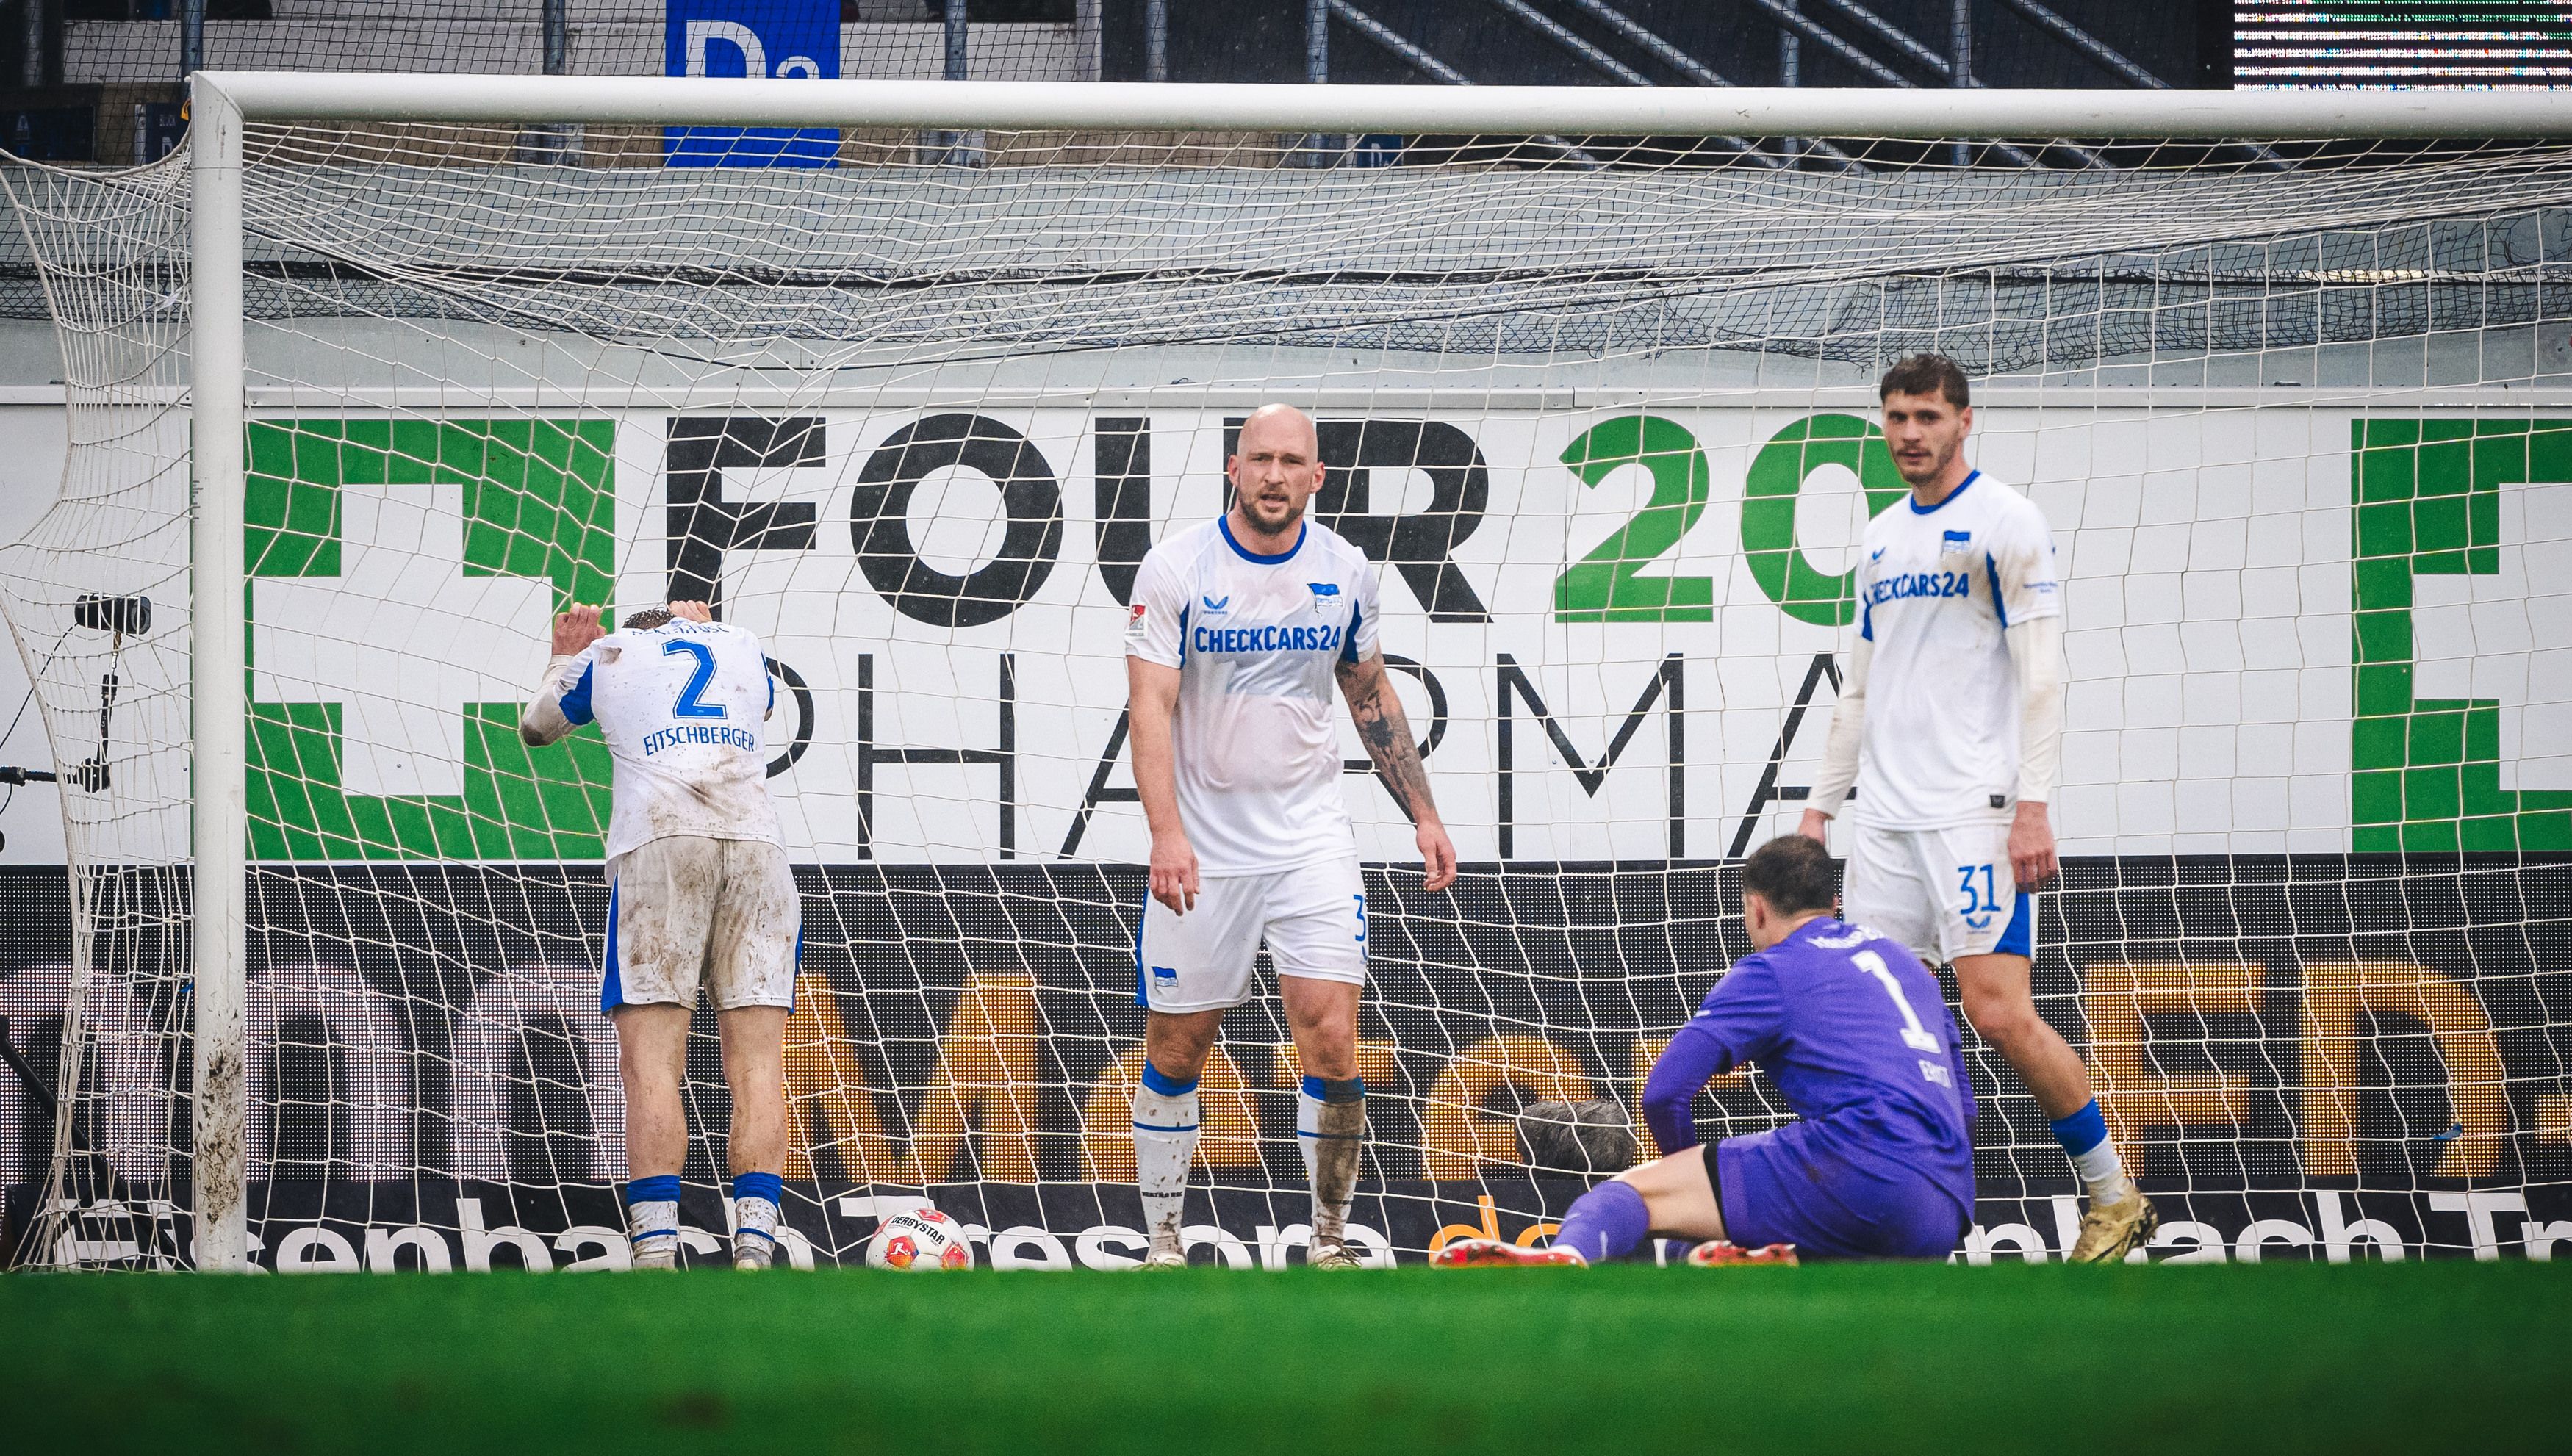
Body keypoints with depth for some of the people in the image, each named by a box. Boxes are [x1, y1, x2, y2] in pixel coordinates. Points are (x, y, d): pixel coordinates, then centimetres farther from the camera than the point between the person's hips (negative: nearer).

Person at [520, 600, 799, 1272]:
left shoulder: (608, 653, 20)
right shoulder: (742, 644, 26)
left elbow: (536, 727, 38)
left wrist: (565, 657, 56)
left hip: (660, 847, -2)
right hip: (757, 847, 2)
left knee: (651, 1065, -7)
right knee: (757, 1067, -2)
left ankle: (656, 1249, -18)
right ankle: (754, 1247, -15)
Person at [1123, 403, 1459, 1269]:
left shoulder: (1345, 571, 2)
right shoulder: (1176, 569, -8)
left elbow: (1371, 697, 16)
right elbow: (1151, 703, -14)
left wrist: (1423, 815, 12)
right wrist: (1166, 832, -26)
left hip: (1311, 840, 2)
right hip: (1201, 847, -2)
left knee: (1332, 1047, -10)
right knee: (1176, 1051, 6)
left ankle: (1329, 1241, 3)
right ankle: (1163, 1240, 20)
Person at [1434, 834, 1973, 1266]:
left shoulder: (1771, 971, 9)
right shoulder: (1903, 960, 29)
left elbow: (1664, 1093, 3)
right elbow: (1963, 1107, 33)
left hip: (1866, 1164, -7)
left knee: (1638, 1190, -7)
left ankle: (1566, 1257, -44)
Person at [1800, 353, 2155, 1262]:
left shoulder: (2006, 522, -4)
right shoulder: (1881, 538, 18)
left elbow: (2040, 675, -10)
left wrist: (2033, 807, -17)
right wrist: (1822, 804, 18)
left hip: (1976, 810, -7)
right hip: (1887, 816, 7)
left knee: (1999, 1012, -13)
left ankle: (2115, 1198, 0)